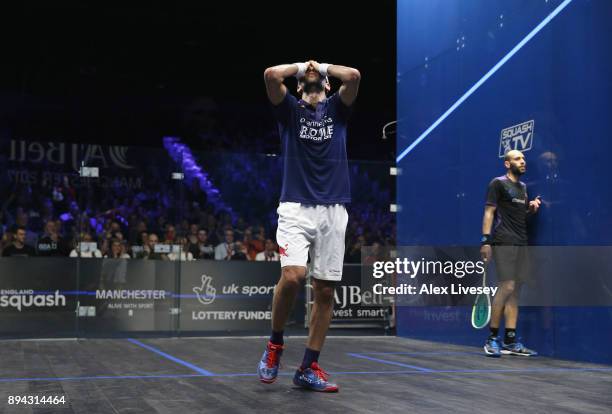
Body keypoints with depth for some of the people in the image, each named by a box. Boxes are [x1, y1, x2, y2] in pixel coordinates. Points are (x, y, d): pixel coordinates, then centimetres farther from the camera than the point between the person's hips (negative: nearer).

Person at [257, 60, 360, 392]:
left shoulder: (337, 108, 15)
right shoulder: (289, 109, 12)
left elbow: (353, 75, -4)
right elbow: (271, 75, -6)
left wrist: (323, 66, 12)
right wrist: (301, 66, 10)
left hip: (333, 212, 3)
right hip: (295, 208, -2)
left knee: (325, 291, 2)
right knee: (293, 275, -23)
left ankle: (308, 368, 12)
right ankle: (275, 344, 2)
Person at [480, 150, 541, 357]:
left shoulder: (523, 187, 21)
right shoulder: (498, 183, -2)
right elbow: (489, 212, -8)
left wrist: (531, 208, 5)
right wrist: (486, 240, -16)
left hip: (521, 243, 8)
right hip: (503, 242, -8)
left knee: (515, 290, 5)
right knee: (507, 287, -15)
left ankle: (510, 341, 7)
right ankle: (492, 339, -6)